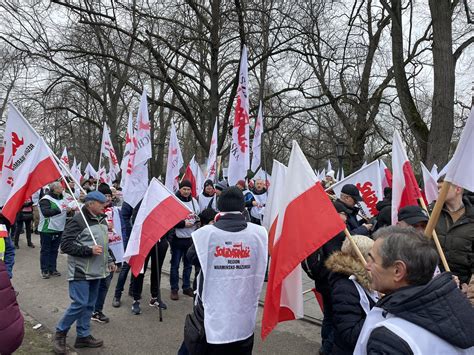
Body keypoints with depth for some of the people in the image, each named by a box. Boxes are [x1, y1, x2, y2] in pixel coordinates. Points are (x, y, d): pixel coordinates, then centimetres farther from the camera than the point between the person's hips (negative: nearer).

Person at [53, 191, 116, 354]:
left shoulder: (102, 220, 11)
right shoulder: (78, 221, -15)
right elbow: (66, 245, -18)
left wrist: (109, 261, 18)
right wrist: (89, 250, -23)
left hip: (96, 271, 8)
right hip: (80, 271, -8)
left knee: (89, 304, 12)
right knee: (80, 303, -7)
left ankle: (83, 335, 25)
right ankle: (60, 332, 15)